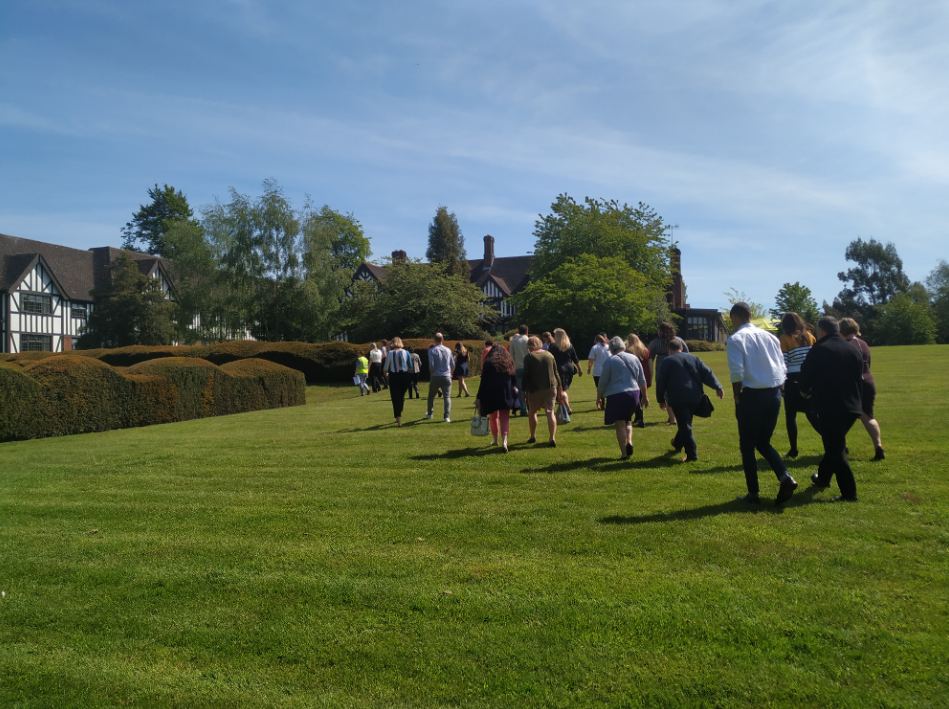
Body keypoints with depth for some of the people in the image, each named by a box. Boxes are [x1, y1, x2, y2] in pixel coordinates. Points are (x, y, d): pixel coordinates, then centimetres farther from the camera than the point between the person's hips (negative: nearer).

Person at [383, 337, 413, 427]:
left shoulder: (390, 353, -7)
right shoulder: (406, 352, 0)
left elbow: (385, 369, -5)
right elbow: (410, 368, 2)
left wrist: (385, 371, 17)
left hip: (394, 377, -3)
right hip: (405, 376, 3)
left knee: (395, 398, 3)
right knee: (401, 397, 21)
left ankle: (399, 421, -3)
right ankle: (398, 417, 33)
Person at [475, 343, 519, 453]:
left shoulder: (488, 363, -2)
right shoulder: (508, 362, 7)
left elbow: (483, 382, -5)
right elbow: (514, 380, 12)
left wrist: (478, 397, -3)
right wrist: (514, 389, 30)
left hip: (491, 395, -1)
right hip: (506, 395, 2)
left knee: (493, 417, 17)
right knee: (504, 419, -1)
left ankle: (495, 440, 28)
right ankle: (504, 442, -20)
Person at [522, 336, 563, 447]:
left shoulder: (528, 358, -5)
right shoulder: (549, 355, 7)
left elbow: (526, 376, -5)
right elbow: (556, 373, 10)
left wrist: (523, 390, 2)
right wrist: (559, 386, 16)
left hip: (535, 389, -3)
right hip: (551, 388, 3)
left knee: (532, 412, 14)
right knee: (550, 412, 2)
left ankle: (533, 437, 22)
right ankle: (553, 438, -9)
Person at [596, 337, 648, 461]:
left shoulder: (610, 361, -5)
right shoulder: (634, 358, 8)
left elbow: (602, 383, -2)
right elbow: (642, 380, 14)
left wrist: (599, 397, 12)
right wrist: (644, 396, 25)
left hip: (616, 395, -4)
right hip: (634, 394, 5)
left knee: (620, 424, 3)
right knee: (627, 420, 24)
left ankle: (624, 453, 4)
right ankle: (629, 442, 2)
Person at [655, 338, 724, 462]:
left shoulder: (667, 361, 1)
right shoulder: (693, 358, 14)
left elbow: (660, 381, 1)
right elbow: (707, 373, 5)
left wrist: (661, 399, 10)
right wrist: (717, 387, -1)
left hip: (678, 398, -5)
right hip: (694, 396, 6)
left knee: (685, 425, -5)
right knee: (686, 422, 23)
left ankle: (692, 454, -10)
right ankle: (678, 444, 42)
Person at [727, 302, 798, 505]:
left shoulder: (736, 339, -7)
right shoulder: (770, 337, 10)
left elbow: (736, 373, -17)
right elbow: (782, 369, 10)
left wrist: (737, 397, -5)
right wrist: (775, 393, 16)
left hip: (752, 396, -6)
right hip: (774, 395, 6)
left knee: (747, 446, 8)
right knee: (763, 442, 19)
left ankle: (753, 493, 12)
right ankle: (785, 477, -2)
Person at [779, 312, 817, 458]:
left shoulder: (785, 339, -4)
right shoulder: (809, 336, 7)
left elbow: (783, 363, -9)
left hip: (793, 380, -4)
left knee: (791, 415, 7)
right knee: (811, 413, 13)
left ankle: (793, 450, 6)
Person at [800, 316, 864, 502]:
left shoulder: (819, 350, -10)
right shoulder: (854, 350, 7)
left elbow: (806, 376, -5)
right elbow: (859, 378, 13)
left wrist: (806, 390, 16)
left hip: (829, 408, -7)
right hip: (852, 407, 7)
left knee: (836, 450, -1)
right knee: (835, 444, 24)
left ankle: (849, 493, -2)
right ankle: (823, 477, 40)